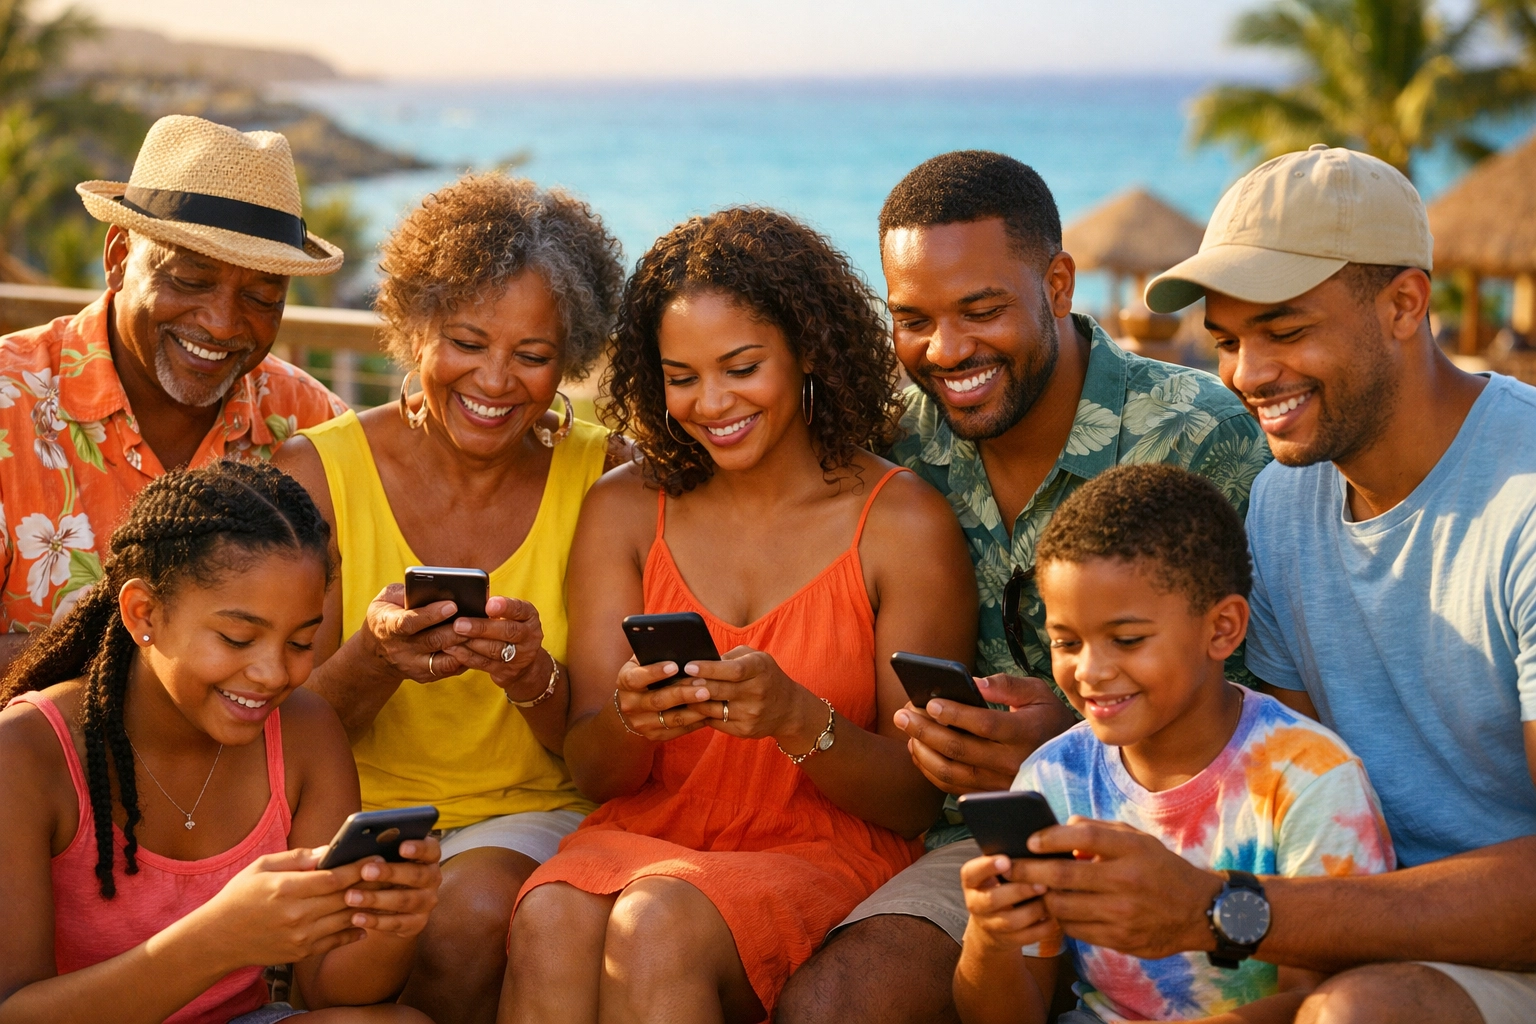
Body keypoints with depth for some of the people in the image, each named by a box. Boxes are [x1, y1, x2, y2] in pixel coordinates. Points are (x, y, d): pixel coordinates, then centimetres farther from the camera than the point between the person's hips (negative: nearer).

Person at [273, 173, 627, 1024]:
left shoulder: (602, 480, -2)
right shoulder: (316, 473, -4)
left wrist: (535, 678, -26)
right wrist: (373, 658, -27)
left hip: (529, 813, 1)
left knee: (478, 908, -32)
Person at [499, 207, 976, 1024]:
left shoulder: (904, 524, -4)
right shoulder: (624, 510, 7)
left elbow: (917, 800, -3)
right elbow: (590, 773, 5)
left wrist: (800, 720, -22)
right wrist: (631, 720, -19)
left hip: (822, 853, -3)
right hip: (643, 835, 3)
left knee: (658, 925, -34)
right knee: (549, 921, -31)